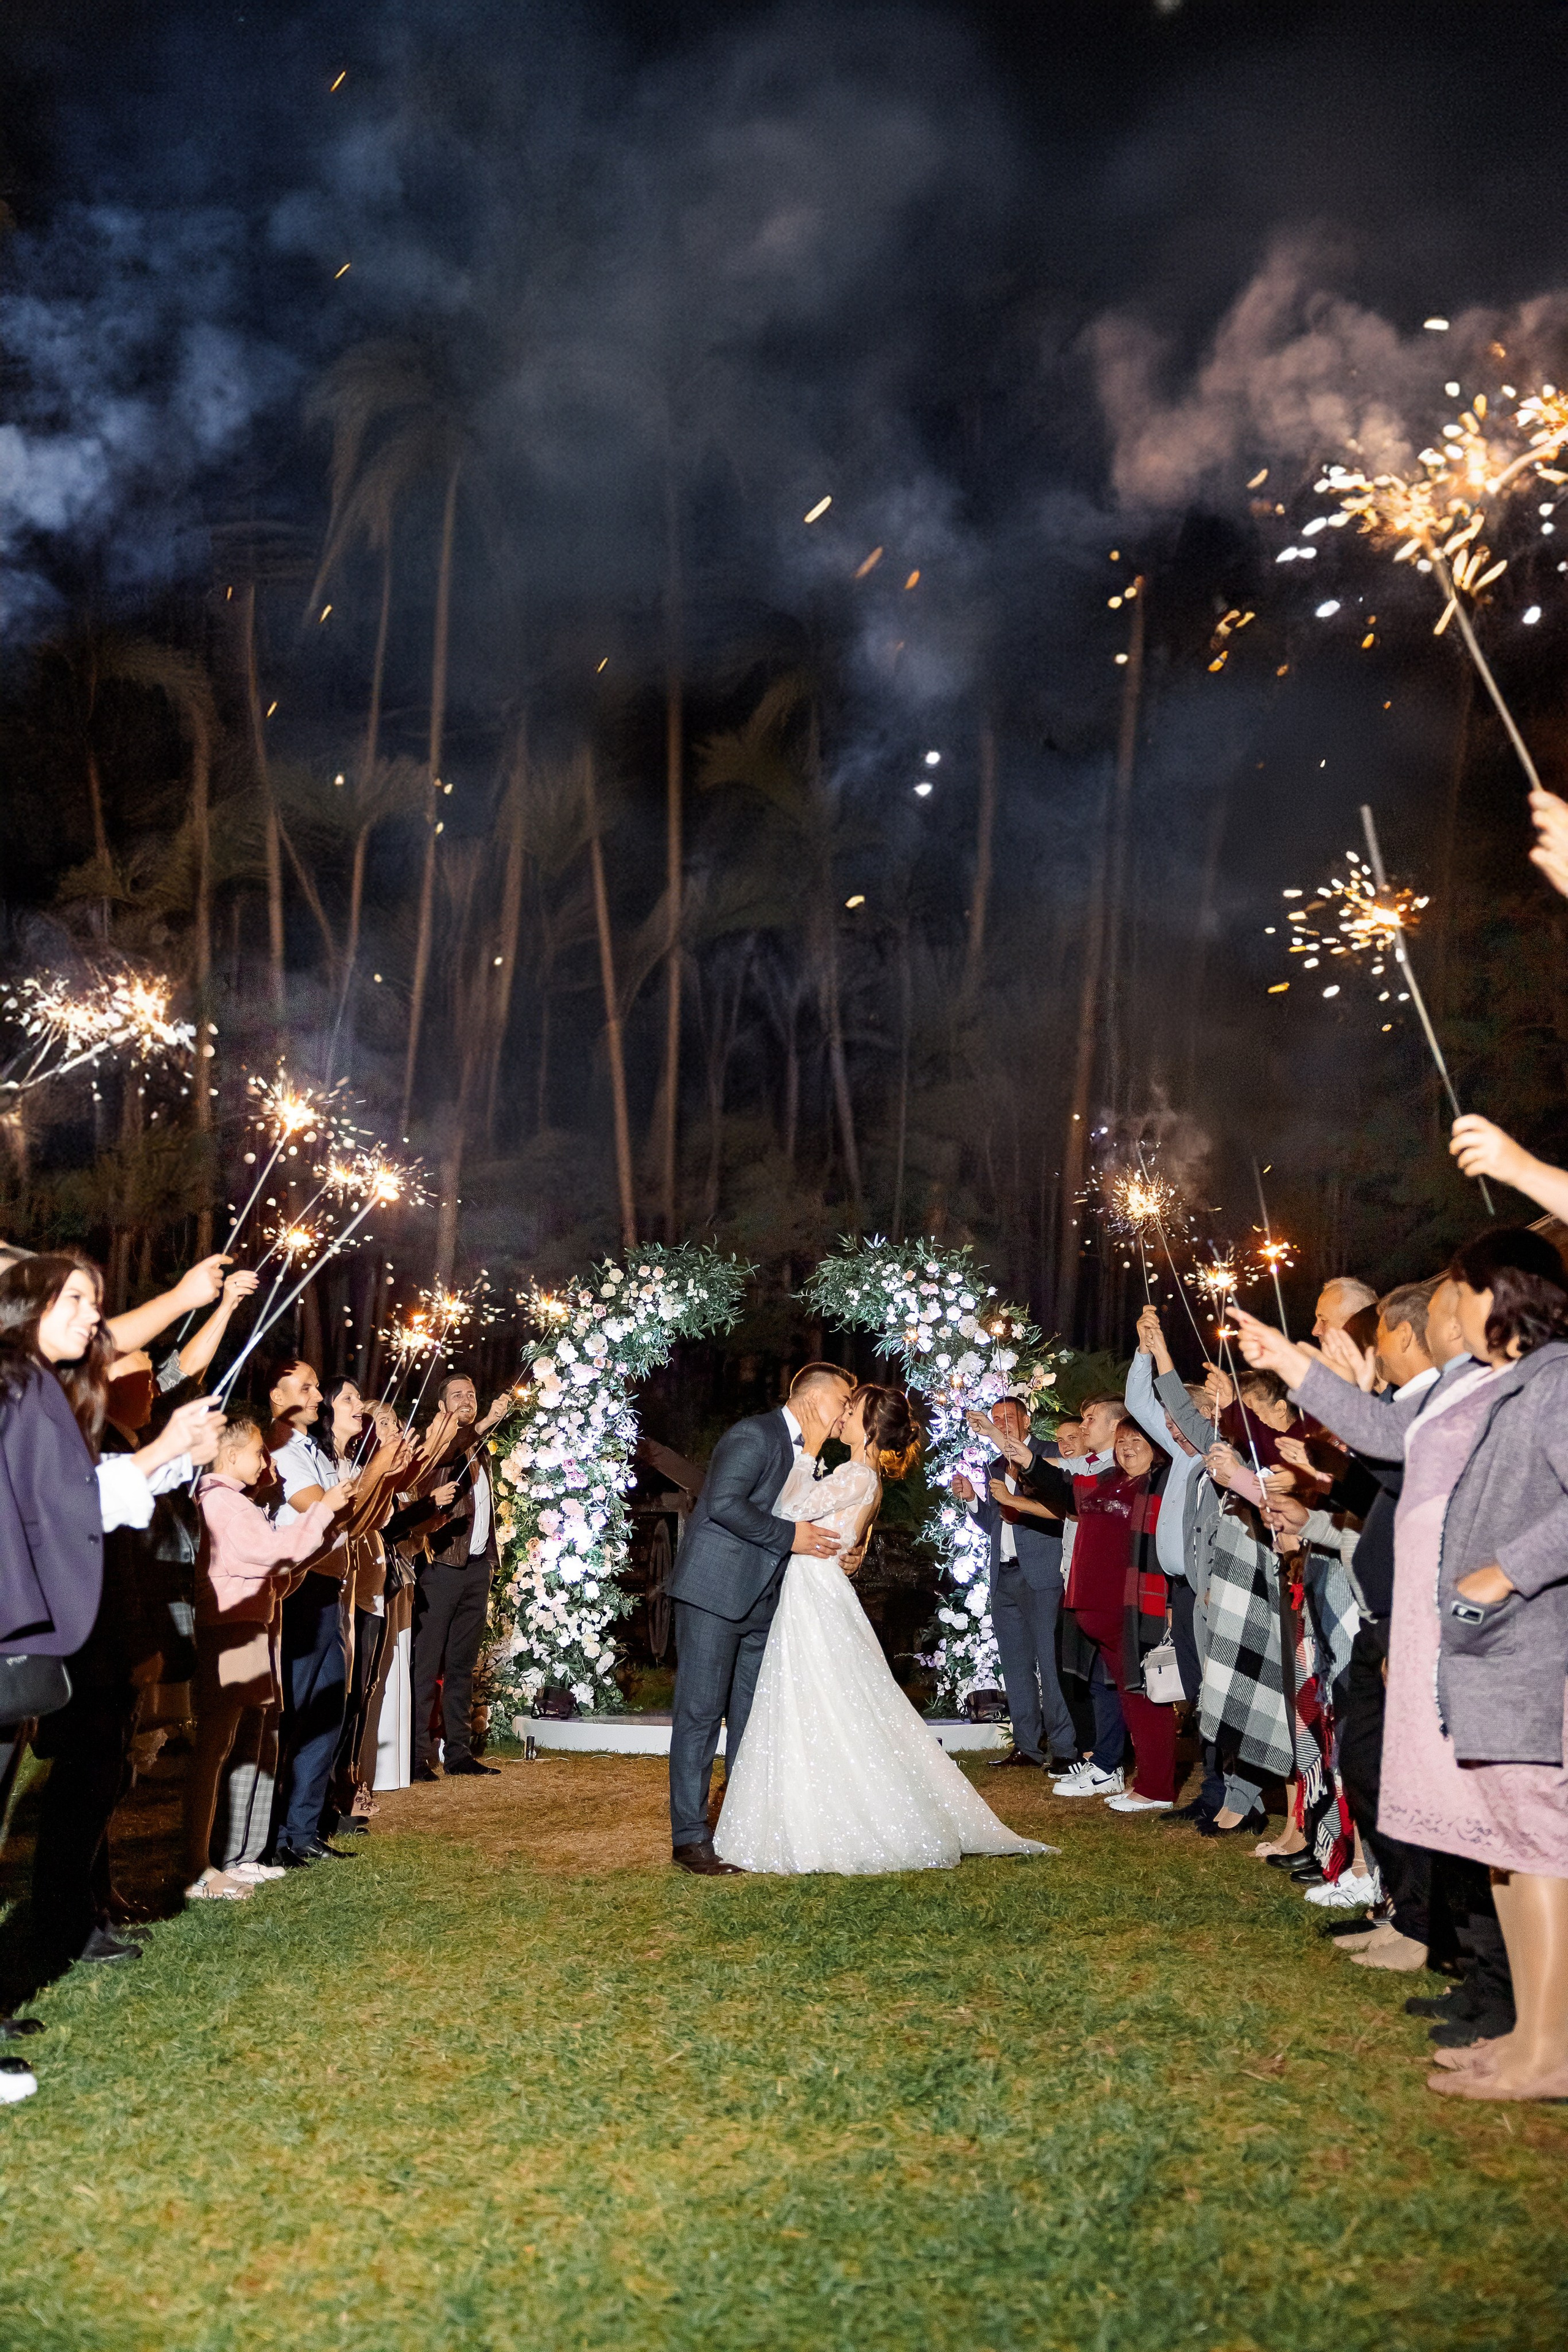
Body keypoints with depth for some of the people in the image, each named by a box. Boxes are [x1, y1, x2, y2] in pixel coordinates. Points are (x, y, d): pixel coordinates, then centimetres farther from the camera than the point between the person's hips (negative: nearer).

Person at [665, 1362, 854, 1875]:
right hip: (715, 1592, -9)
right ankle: (690, 1837, 1)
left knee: (752, 1716, 11)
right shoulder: (755, 1435, -13)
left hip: (761, 1601, 9)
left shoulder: (806, 1452, 16)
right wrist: (788, 1535, -20)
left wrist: (836, 1547, 7)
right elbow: (724, 1502, -24)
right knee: (700, 1713, -4)